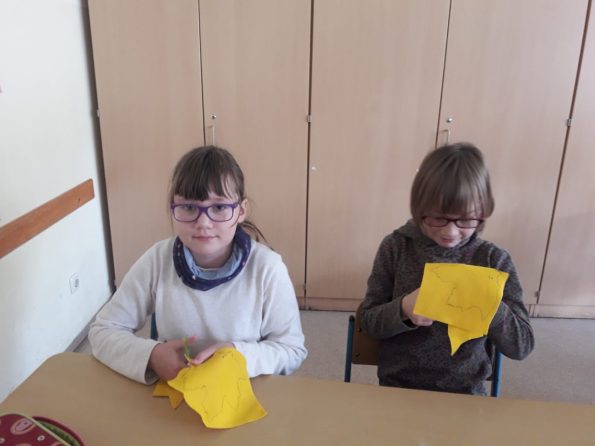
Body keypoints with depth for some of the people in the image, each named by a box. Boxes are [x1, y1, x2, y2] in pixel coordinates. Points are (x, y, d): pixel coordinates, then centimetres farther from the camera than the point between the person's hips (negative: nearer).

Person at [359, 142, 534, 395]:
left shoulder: (494, 259, -5)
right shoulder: (396, 247, -6)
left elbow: (521, 346, -4)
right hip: (398, 388, 0)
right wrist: (403, 309, -20)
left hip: (466, 393, 1)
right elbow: (369, 322, -2)